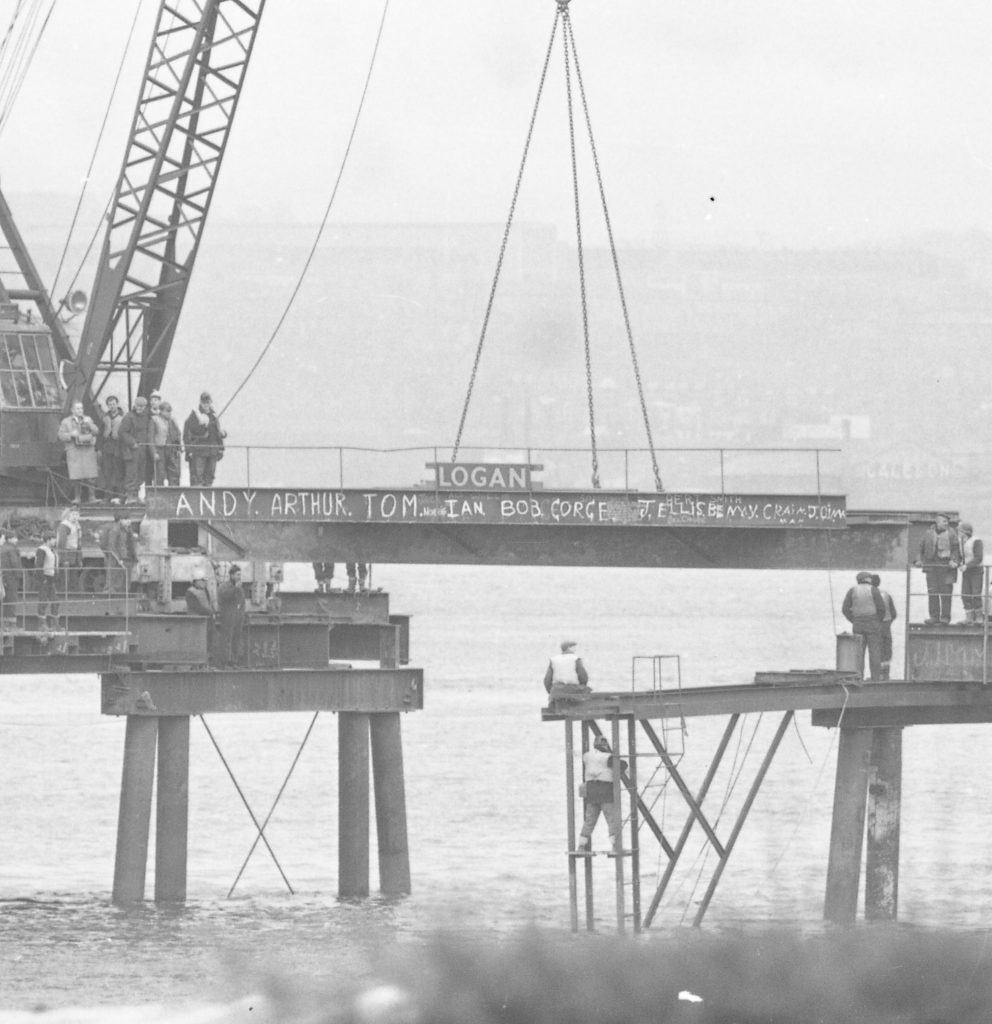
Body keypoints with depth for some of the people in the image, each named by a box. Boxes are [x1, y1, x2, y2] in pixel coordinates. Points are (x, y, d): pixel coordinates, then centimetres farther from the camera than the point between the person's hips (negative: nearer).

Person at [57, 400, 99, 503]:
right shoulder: (66, 422, 11)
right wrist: (71, 435, -13)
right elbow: (61, 436, 4)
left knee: (91, 476, -6)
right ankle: (77, 497, -5)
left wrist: (89, 424, -9)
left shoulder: (87, 419, 18)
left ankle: (91, 496, -3)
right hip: (74, 451, -2)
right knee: (76, 476, -9)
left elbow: (96, 432, 8)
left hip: (88, 449, 2)